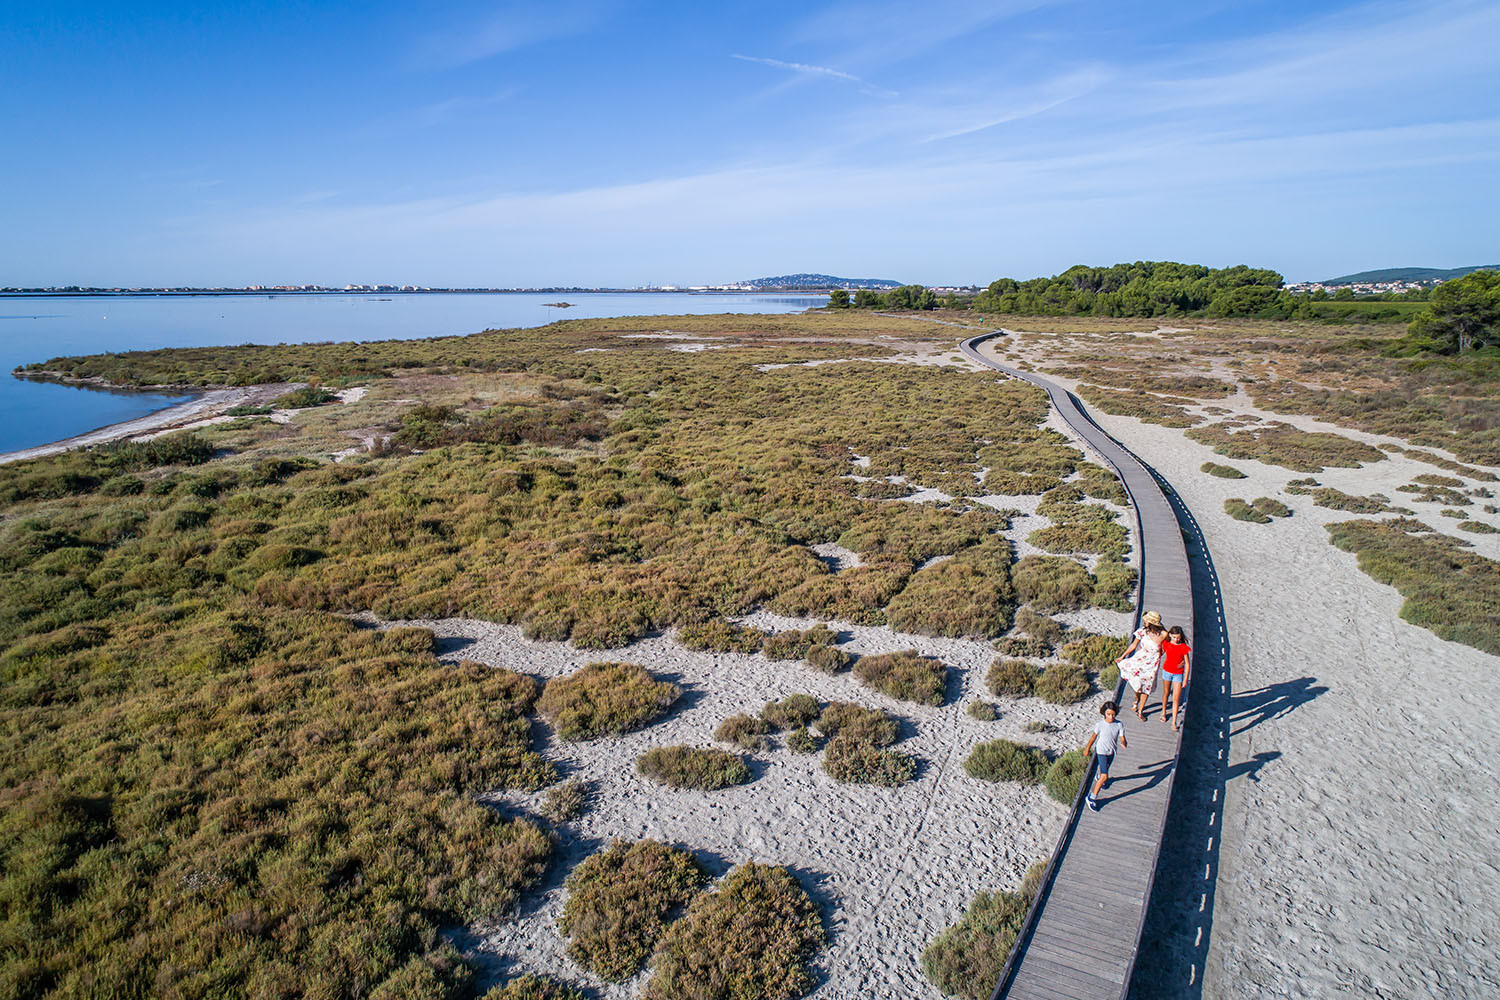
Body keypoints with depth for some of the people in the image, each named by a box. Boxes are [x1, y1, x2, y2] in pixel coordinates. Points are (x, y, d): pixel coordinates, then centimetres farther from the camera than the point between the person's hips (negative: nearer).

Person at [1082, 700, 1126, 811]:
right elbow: (1093, 738, -6)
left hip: (1111, 752, 4)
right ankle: (1092, 797, -3)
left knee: (1105, 768, 30)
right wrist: (1087, 749, 5)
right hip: (1101, 752, -4)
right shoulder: (1100, 725, -19)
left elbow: (1122, 738, -14)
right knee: (1105, 776, -12)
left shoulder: (1119, 725, -13)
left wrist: (1123, 743, -39)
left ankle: (1099, 777, 65)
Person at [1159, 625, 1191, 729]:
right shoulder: (1166, 644, -8)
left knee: (1176, 698, -3)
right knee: (1166, 693, 20)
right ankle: (1163, 712, 42)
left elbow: (1187, 664, -8)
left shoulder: (1184, 647, -14)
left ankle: (1174, 722, 1)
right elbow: (1160, 654, 10)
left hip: (1178, 674, -2)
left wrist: (1185, 679, -7)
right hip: (1167, 671, 2)